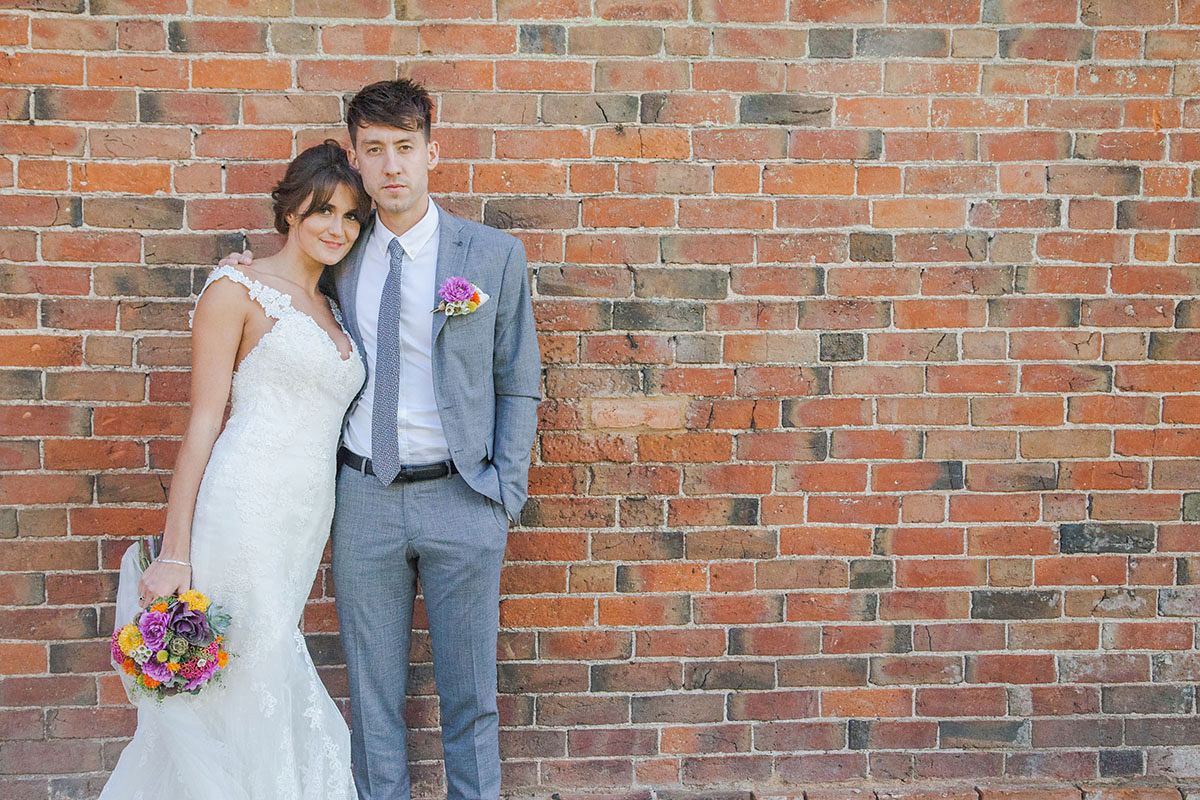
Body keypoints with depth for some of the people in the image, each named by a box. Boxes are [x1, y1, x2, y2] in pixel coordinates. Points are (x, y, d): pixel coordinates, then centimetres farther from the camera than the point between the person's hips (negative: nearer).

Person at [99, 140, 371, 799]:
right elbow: (202, 424, -7)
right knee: (236, 690, -1)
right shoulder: (237, 290, -3)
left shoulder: (331, 310, 17)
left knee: (277, 689, 12)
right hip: (244, 515, -6)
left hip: (308, 521, 7)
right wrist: (174, 553, -12)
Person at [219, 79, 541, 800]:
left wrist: (507, 496, -5)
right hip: (364, 496, 2)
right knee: (372, 688, 13)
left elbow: (518, 387, 2)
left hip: (460, 497, -2)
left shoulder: (494, 254, -2)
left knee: (469, 690, 9)